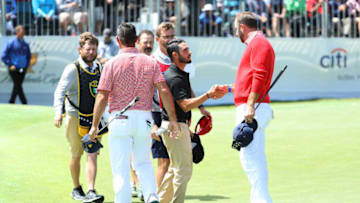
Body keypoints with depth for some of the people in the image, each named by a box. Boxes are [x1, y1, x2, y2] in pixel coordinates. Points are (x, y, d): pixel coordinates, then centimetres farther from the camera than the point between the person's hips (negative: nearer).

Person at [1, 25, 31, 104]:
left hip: (22, 70, 5)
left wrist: (27, 65, 14)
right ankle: (25, 104, -13)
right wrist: (10, 65, -8)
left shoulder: (25, 44, 9)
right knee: (18, 86, -11)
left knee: (17, 86, 9)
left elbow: (29, 55, 25)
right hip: (14, 70, -5)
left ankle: (11, 103, 21)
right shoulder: (11, 43, -5)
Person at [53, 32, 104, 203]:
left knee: (92, 155, -8)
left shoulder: (100, 68, 7)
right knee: (76, 155, 9)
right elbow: (60, 91, -19)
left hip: (94, 118, 3)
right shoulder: (72, 69, -10)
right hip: (75, 118, -3)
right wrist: (58, 112, -34)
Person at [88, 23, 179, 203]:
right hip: (144, 118, 3)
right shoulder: (150, 62, 4)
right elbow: (164, 90, -5)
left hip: (120, 119, -3)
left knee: (120, 168, 3)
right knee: (143, 162, 19)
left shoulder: (112, 64, -4)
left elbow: (102, 97, -8)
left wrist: (95, 125, -2)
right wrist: (173, 120, -2)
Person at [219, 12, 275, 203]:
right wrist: (228, 88, 39)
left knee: (249, 156, -16)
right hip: (252, 109, 11)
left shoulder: (258, 43, -8)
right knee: (256, 157, 10)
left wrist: (250, 105, -26)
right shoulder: (257, 44, 25)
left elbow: (259, 77, -20)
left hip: (253, 109, -11)